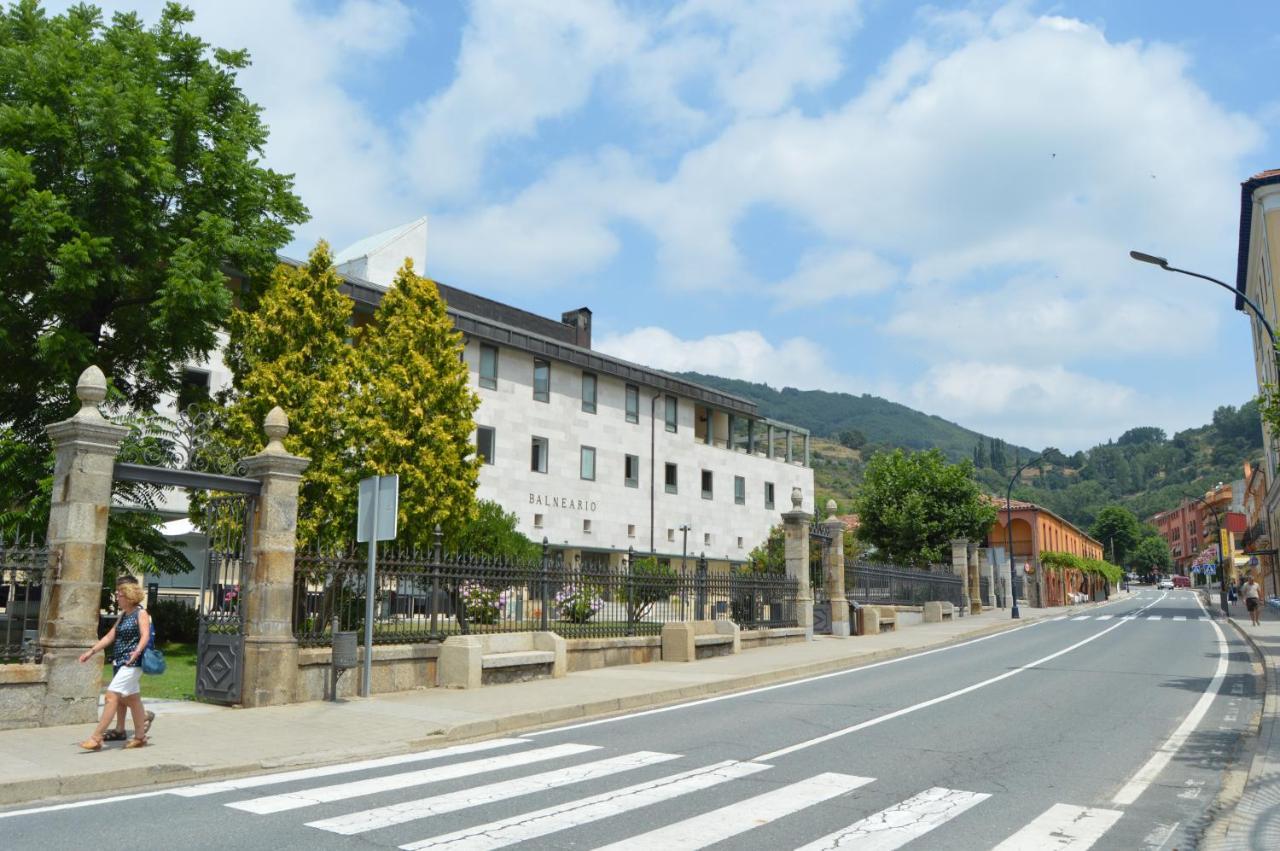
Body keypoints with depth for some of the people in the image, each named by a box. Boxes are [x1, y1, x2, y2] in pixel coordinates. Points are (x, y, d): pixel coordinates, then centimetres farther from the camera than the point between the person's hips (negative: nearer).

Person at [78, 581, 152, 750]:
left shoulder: (141, 613, -9)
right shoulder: (123, 614, 16)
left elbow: (145, 636, -21)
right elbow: (110, 636, 20)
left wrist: (137, 652, -38)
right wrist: (92, 651, 14)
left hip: (132, 662, -9)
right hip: (121, 662, 9)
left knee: (112, 696, -13)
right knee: (132, 699, 13)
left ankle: (96, 738, -12)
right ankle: (140, 736, 20)